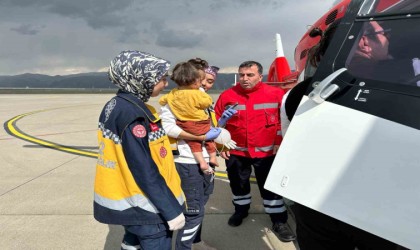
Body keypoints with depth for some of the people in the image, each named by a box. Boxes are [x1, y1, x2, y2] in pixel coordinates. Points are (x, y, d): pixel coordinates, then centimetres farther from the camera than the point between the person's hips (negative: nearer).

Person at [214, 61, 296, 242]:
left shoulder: (275, 94, -8)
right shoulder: (227, 96, -5)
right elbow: (217, 122, 4)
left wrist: (280, 143, -3)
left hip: (266, 152, -2)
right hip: (236, 151, 2)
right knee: (238, 184, 19)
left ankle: (279, 221, 21)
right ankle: (241, 210, 44)